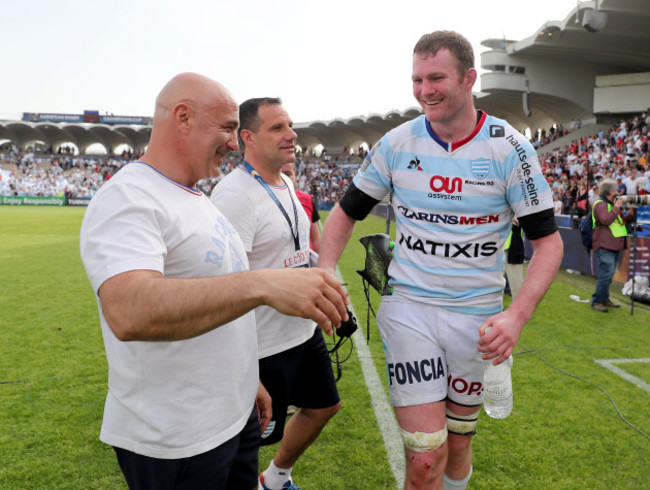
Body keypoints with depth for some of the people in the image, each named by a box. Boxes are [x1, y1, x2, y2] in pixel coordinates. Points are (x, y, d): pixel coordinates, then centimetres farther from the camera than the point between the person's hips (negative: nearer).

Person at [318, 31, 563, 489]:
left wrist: (517, 315, -21)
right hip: (408, 308, 0)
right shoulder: (397, 143, -2)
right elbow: (347, 211, 8)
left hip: (477, 315, 1)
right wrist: (326, 272, -9)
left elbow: (548, 240, -5)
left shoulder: (509, 147, -7)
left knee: (458, 443, 16)